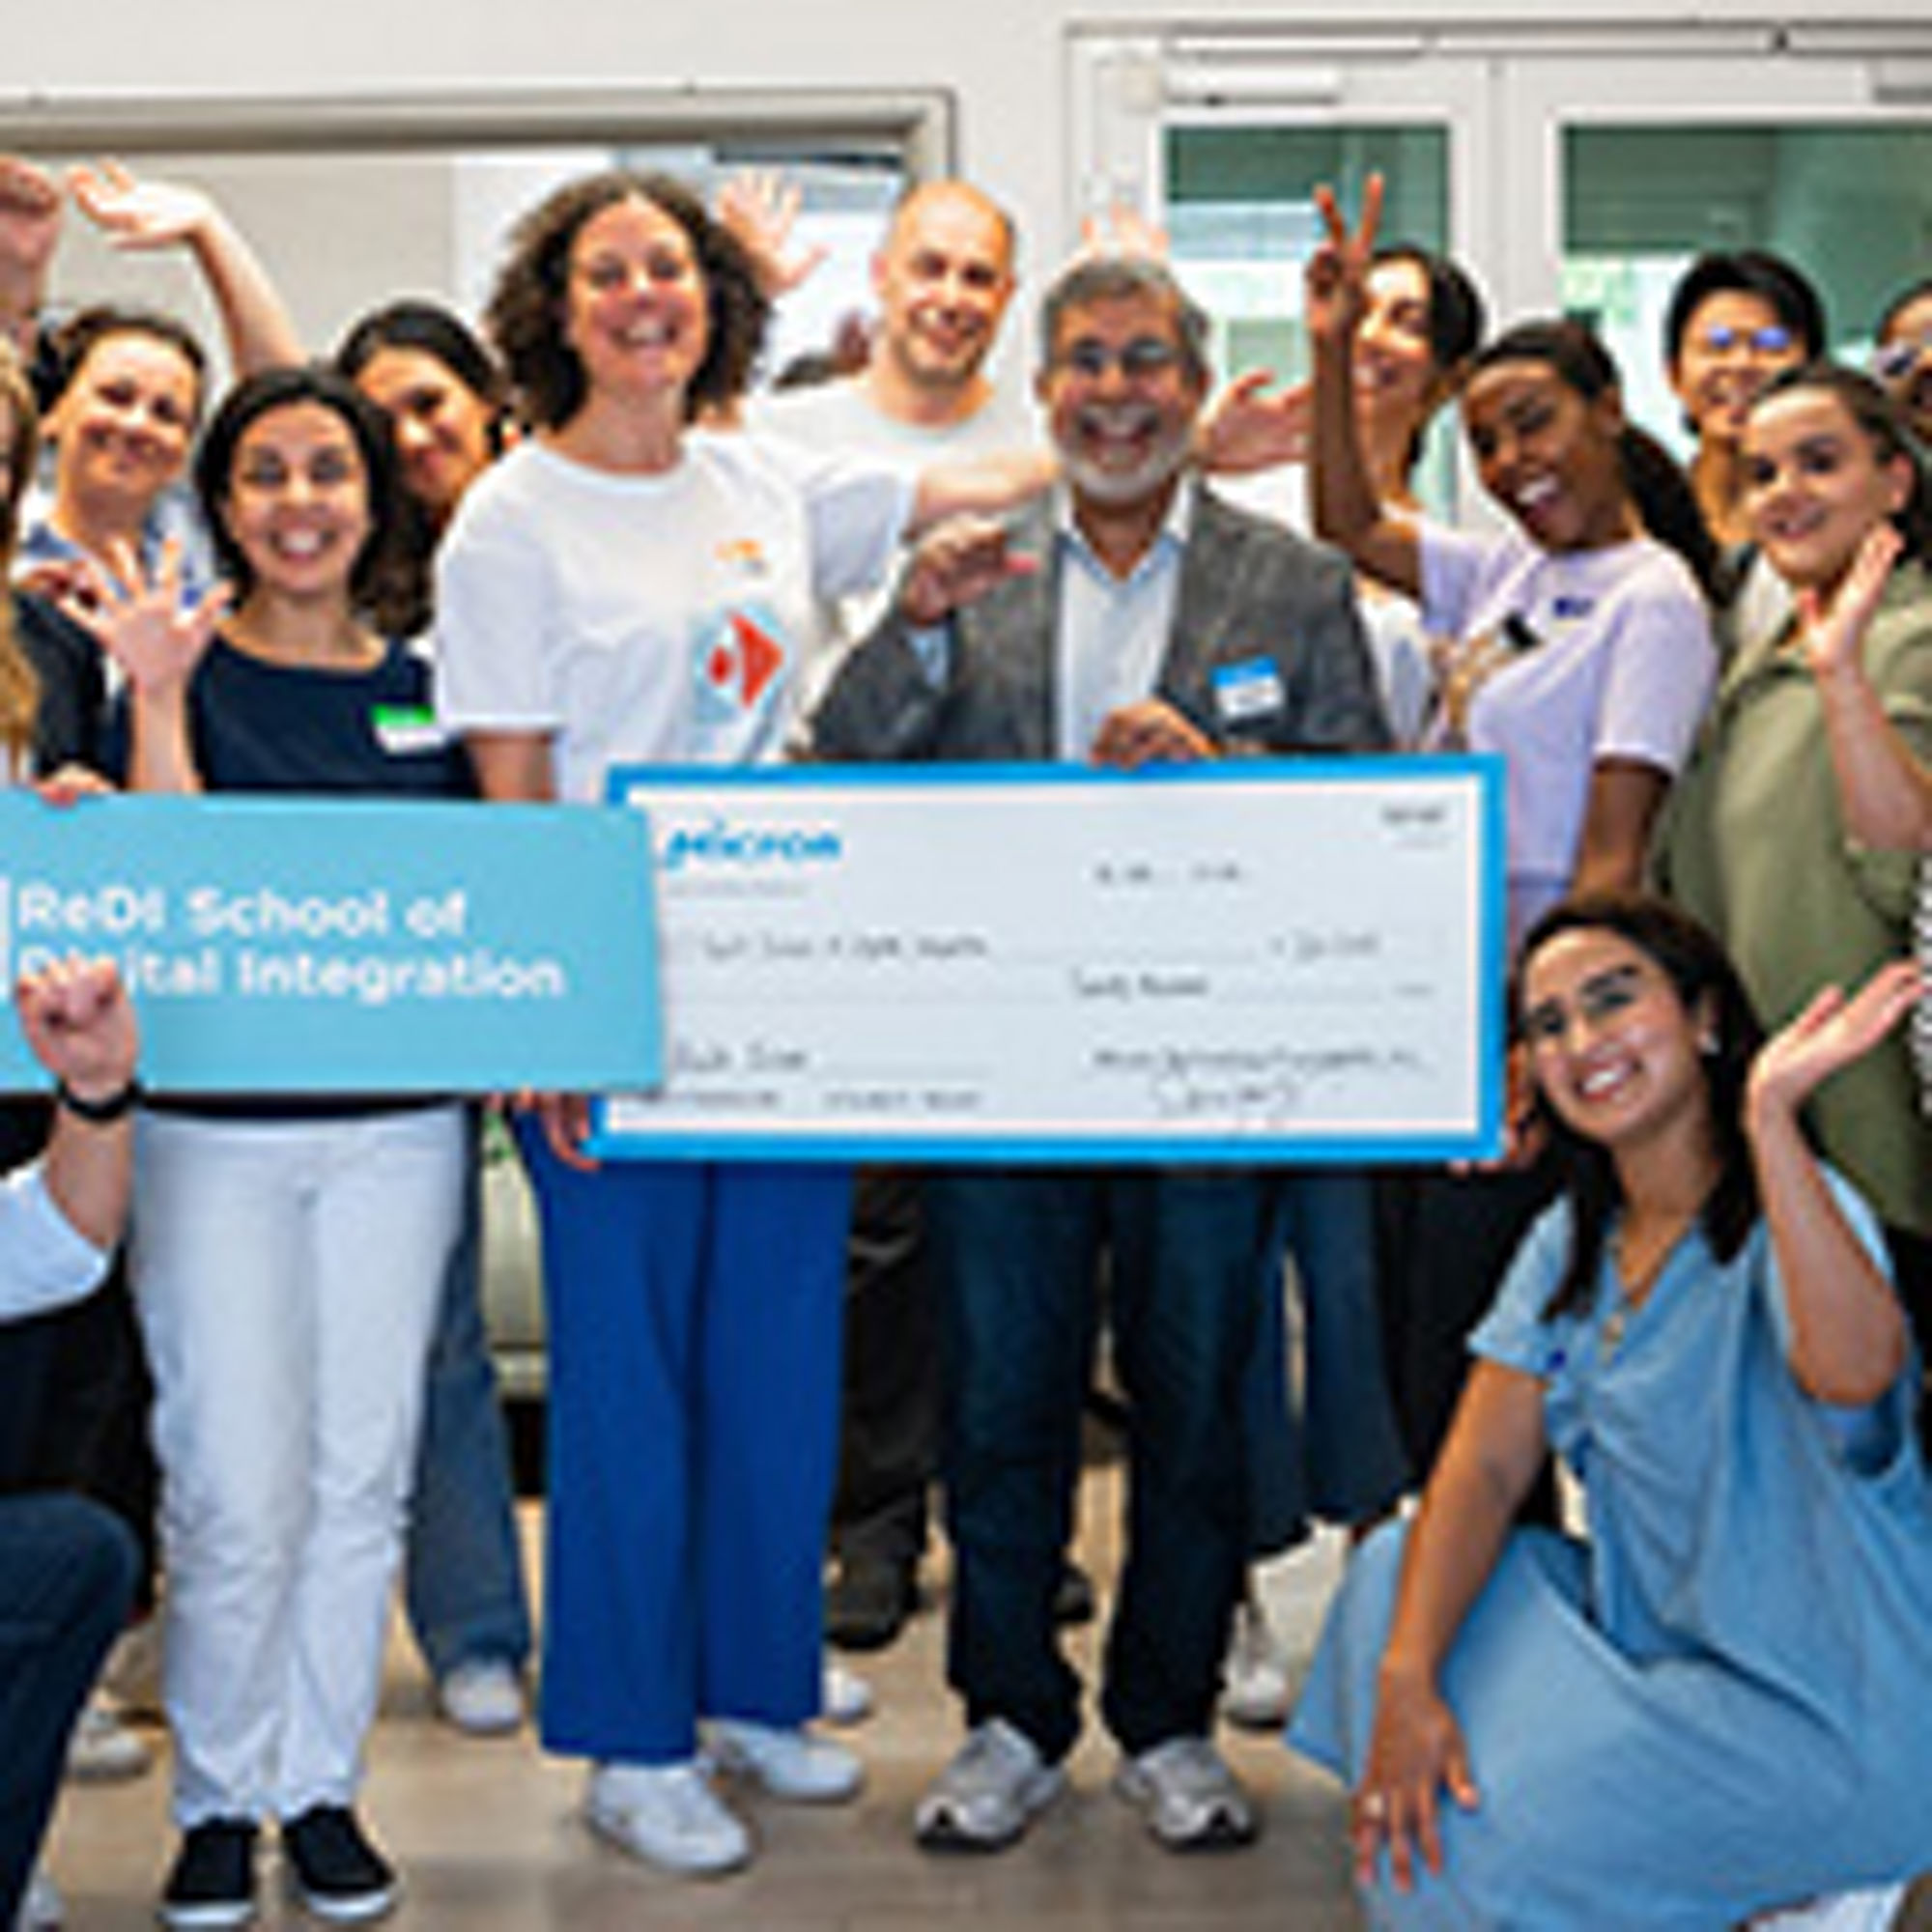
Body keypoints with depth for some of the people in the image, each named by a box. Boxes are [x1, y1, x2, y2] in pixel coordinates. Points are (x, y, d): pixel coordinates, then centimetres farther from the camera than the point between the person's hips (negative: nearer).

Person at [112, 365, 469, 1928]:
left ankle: (324, 1785, 22)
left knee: (362, 1475, 9)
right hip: (215, 1126, -3)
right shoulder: (187, 669, -1)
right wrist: (158, 695, -19)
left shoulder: (429, 685, 9)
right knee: (238, 1493, -3)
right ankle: (219, 1799, 15)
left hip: (398, 1127, 3)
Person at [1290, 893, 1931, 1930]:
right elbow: (1485, 1466, -2)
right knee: (1395, 1567, -3)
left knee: (1465, 1847, -17)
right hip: (1654, 1641, 8)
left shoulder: (1789, 1216, -18)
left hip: (1832, 1721, -7)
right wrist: (1407, 1678, -16)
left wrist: (1769, 1118, -47)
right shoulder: (1574, 1241, 6)